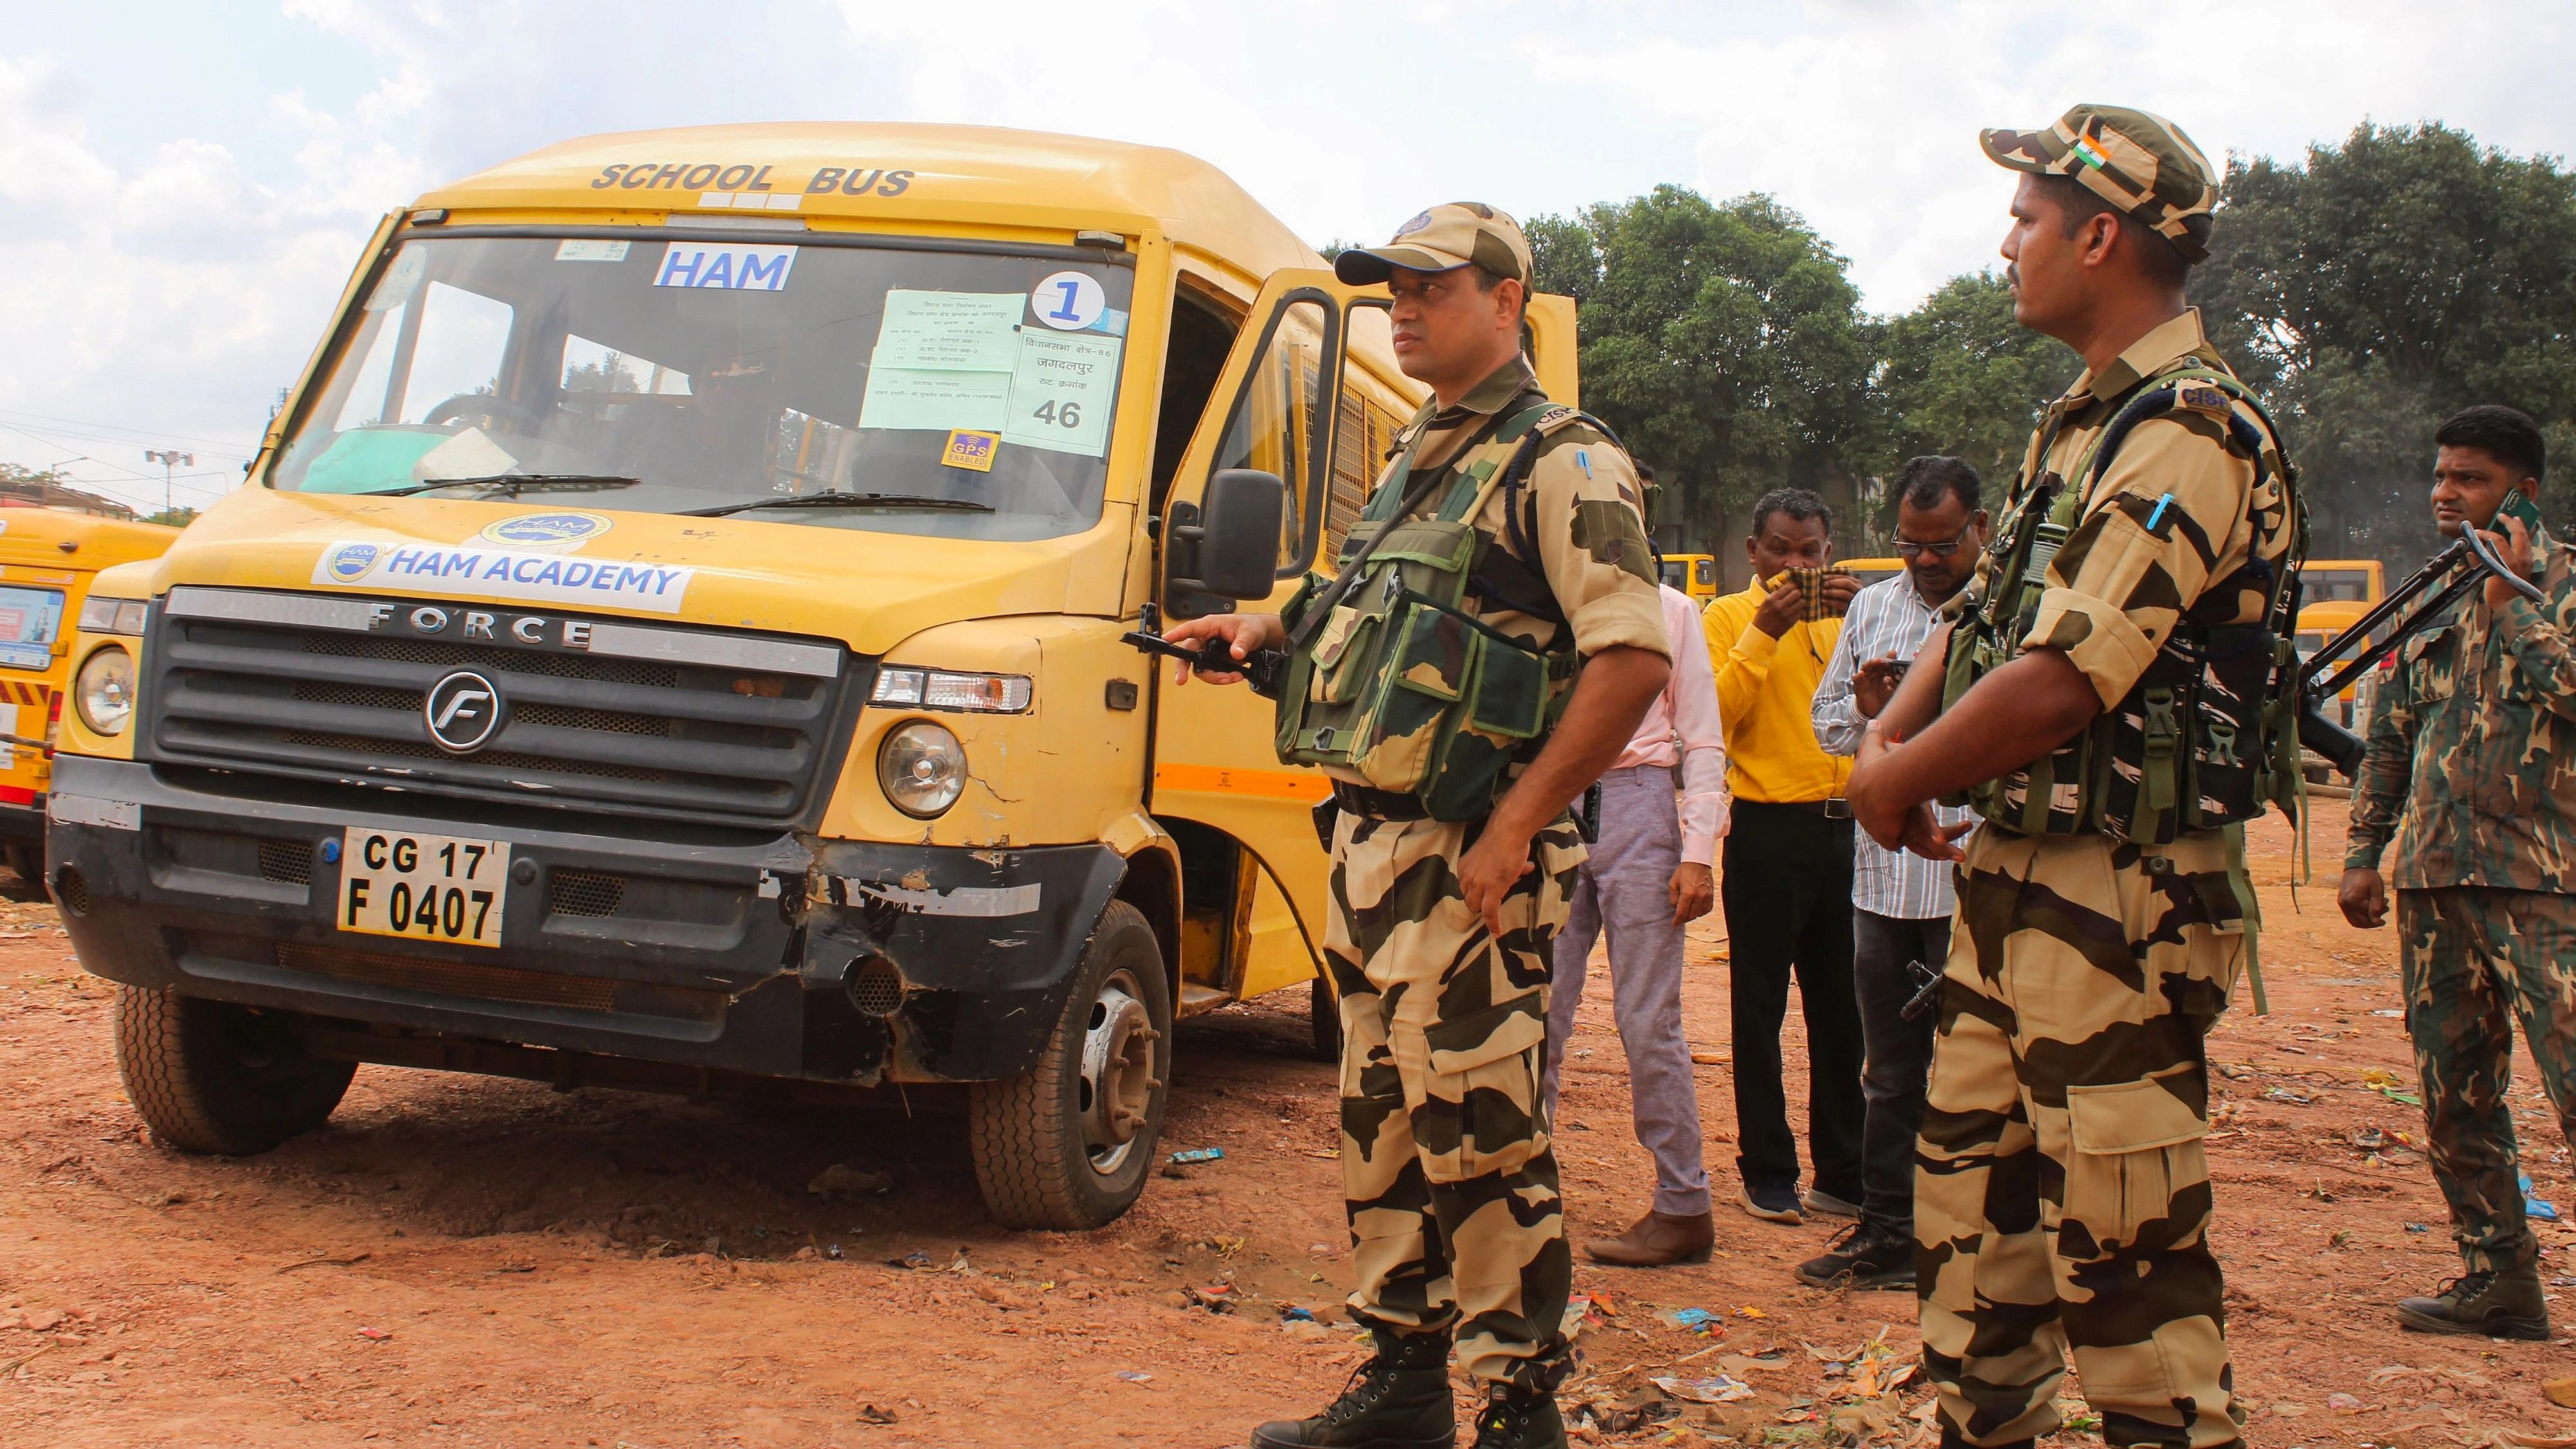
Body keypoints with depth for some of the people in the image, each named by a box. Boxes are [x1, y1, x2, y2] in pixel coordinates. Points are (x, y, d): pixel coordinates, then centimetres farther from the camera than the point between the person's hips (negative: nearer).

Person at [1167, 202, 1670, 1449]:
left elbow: (1634, 656, -19)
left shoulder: (1558, 461, -9)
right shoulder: (1413, 461, 18)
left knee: (1477, 1135, -5)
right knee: (1380, 1123, 14)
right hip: (1367, 839, 9)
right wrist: (1265, 630, 12)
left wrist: (1516, 827, -21)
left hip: (1469, 856, -9)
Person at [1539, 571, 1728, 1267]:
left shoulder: (1668, 609, 8)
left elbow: (1701, 739, 4)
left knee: (1647, 1019, -3)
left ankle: (1683, 1208, 5)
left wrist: (1699, 852, -5)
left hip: (1634, 800, -3)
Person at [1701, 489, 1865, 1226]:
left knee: (1842, 1006, 10)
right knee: (1760, 1006, 3)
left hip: (1847, 825, 4)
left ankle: (1844, 1172, 19)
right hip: (1767, 831, -3)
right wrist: (1764, 632, -16)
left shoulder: (1848, 612, 13)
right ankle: (1768, 1172, 11)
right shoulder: (1728, 617, 3)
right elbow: (1716, 716, -12)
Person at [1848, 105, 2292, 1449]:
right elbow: (1981, 615, 19)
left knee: (2126, 1258, -4)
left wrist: (1899, 782, -11)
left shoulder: (2190, 432, -17)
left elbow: (2062, 683, -24)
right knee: (1970, 1207, 17)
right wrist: (1890, 737, 1)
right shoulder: (2079, 422, 15)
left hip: (2116, 898, -10)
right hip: (2010, 873, 10)